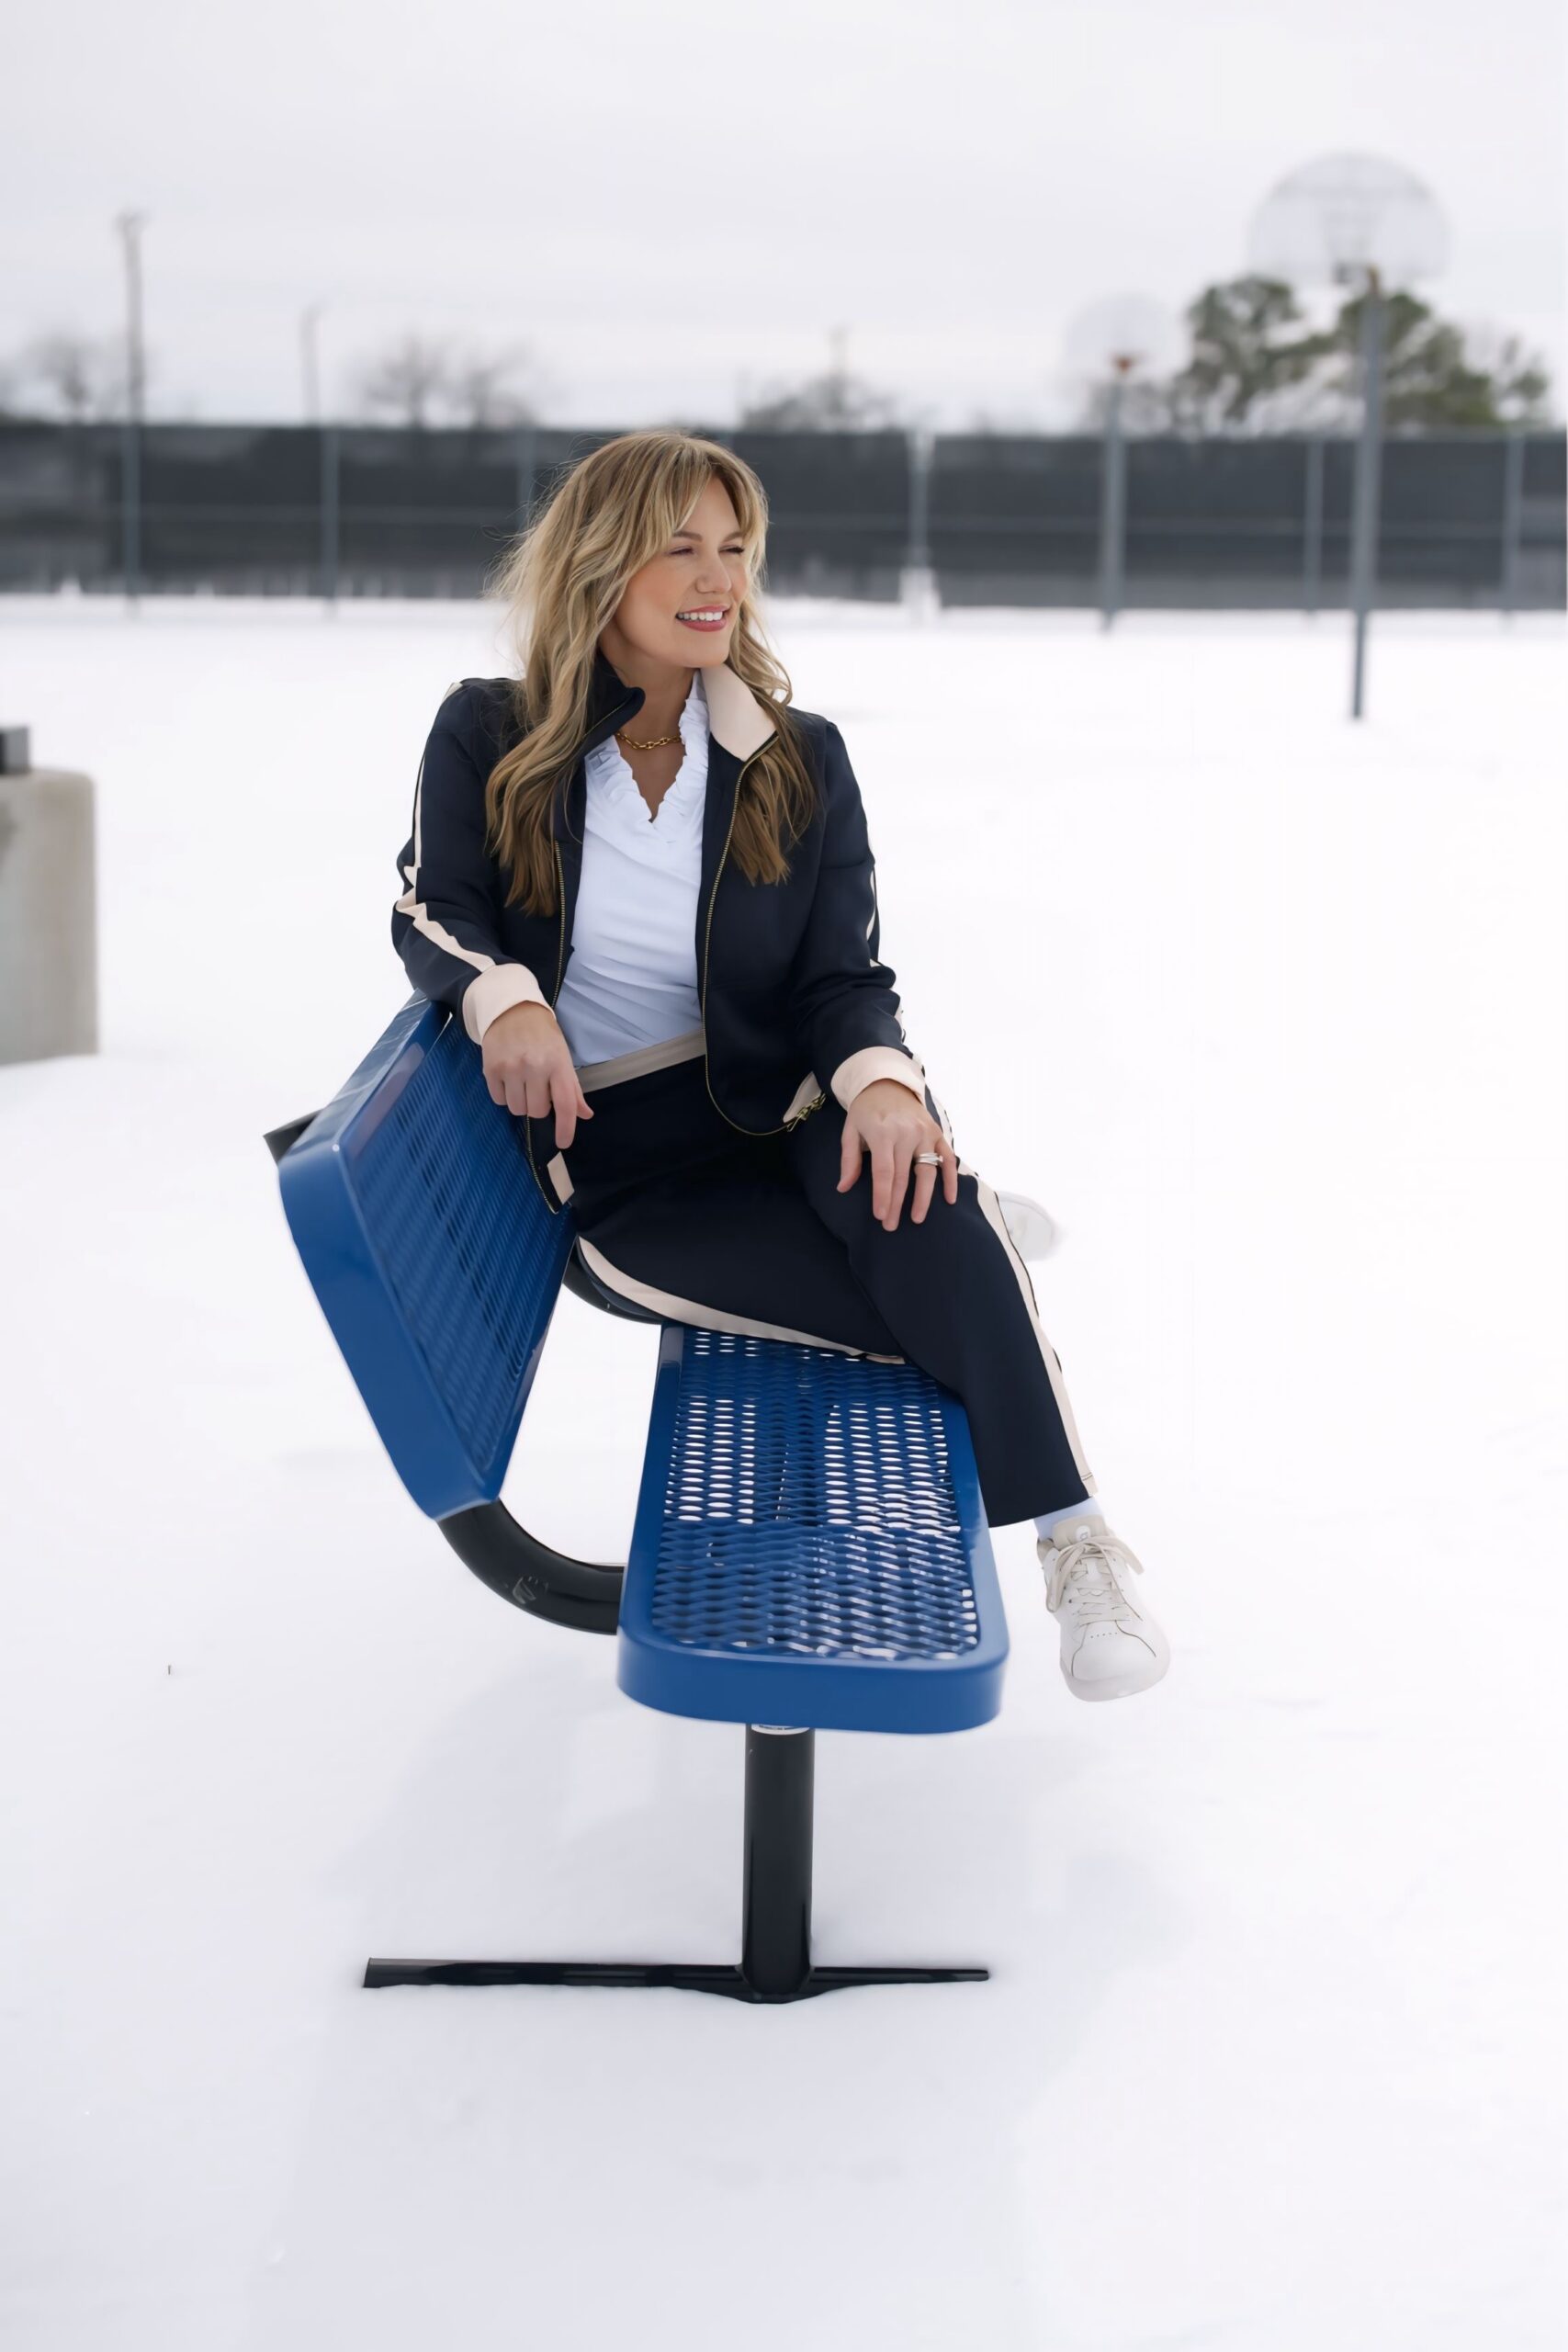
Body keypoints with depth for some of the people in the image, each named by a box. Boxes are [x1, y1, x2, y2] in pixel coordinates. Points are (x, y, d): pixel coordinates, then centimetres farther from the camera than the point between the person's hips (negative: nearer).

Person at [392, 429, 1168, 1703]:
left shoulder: (799, 759, -1)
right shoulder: (488, 737, -4)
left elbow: (844, 978, -4)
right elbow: (434, 907, 3)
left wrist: (883, 1078, -27)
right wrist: (505, 998, -20)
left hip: (785, 1106, 2)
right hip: (617, 1158, -1)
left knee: (906, 1192, -35)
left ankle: (1076, 1536, -28)